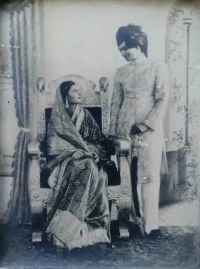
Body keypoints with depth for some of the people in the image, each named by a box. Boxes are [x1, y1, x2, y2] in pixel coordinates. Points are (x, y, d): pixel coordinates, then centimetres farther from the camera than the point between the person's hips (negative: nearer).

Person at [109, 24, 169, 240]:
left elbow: (163, 101, -6)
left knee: (149, 175, -4)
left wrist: (145, 125, -14)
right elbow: (115, 103, 11)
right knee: (130, 175, 6)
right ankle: (135, 218, 19)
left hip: (150, 129, -3)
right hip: (125, 129, 4)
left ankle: (150, 224, 2)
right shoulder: (120, 72, 11)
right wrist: (112, 133, 6)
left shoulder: (158, 67, 0)